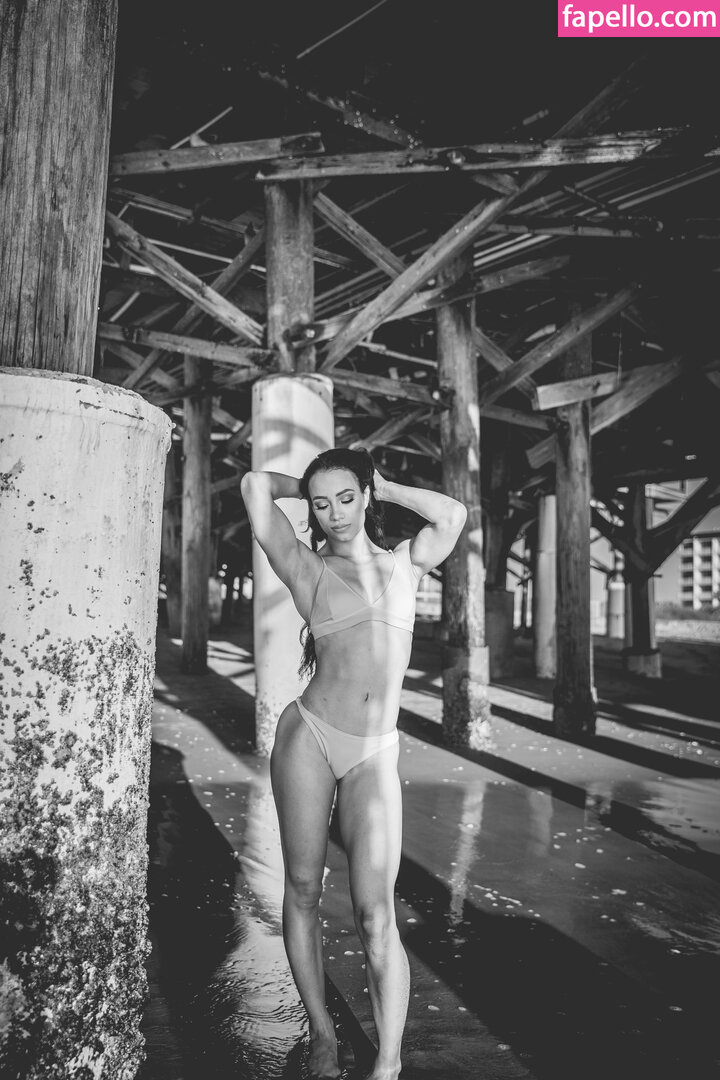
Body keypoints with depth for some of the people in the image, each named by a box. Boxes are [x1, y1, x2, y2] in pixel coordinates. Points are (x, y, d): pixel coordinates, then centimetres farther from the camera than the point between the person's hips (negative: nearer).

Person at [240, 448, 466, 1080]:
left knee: (376, 913, -4)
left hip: (375, 755, 1)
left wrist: (381, 487, 9)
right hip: (309, 735, 0)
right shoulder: (307, 568, 5)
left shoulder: (406, 563, 13)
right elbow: (255, 486, -2)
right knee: (303, 890, 9)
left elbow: (454, 515, -2)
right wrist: (308, 486, 16)